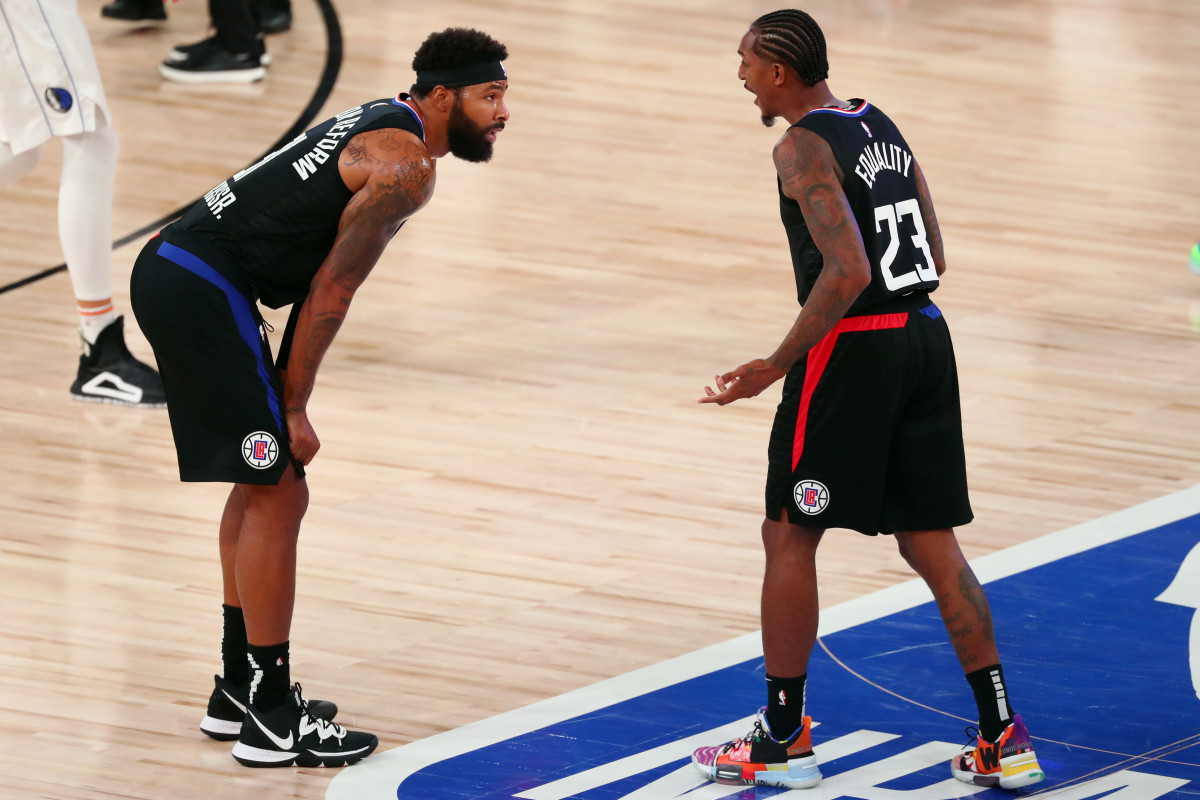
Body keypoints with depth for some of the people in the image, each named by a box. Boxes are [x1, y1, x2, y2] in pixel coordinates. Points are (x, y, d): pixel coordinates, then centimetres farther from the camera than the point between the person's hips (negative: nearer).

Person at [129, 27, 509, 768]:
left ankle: (240, 688, 28)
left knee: (263, 482, 20)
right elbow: (331, 291, -13)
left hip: (171, 270, 10)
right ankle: (272, 720, 0)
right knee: (276, 495, -4)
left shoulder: (381, 125, 19)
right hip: (204, 294, -10)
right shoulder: (407, 165, -12)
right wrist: (294, 408, -6)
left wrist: (285, 399, 16)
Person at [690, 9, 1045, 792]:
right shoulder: (883, 127, 14)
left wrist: (778, 365, -16)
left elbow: (847, 273, -22)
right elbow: (935, 257, 16)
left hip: (853, 347, -8)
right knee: (931, 542, 11)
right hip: (925, 337, 8)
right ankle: (1004, 740, 7)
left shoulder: (804, 147, -13)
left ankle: (782, 739, 10)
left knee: (790, 536, 5)